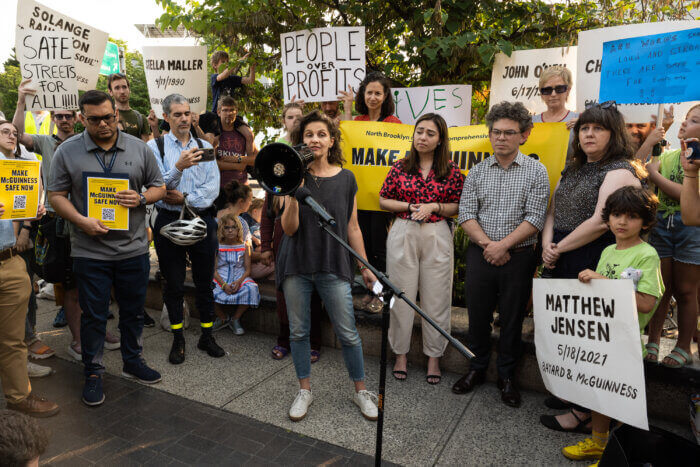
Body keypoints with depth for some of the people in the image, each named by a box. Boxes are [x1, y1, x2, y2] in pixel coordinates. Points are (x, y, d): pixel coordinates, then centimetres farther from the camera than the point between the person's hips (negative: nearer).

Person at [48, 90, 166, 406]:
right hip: (90, 251, -2)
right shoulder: (67, 152, 0)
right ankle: (93, 373, 24)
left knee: (133, 310, 14)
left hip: (133, 248, 2)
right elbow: (56, 195, 0)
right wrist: (82, 221, -16)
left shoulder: (138, 148, 4)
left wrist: (141, 198, -13)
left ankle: (132, 362, 34)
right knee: (93, 315, 7)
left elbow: (158, 187, 8)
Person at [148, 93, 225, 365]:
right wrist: (179, 167, -28)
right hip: (169, 221, -2)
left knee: (204, 281, 9)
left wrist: (185, 198, -15)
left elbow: (212, 188, -3)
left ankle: (207, 336, 23)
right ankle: (178, 340, 23)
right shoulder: (155, 146, 0)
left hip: (202, 220, 2)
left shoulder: (205, 146, 7)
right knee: (173, 284, 8)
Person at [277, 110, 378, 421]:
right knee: (298, 331, 10)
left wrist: (365, 266, 7)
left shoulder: (346, 179, 2)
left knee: (348, 333, 3)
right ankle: (305, 390, 30)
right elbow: (289, 228, -5)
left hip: (333, 267, -1)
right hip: (297, 266, 1)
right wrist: (293, 194, -20)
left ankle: (360, 391, 24)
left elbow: (352, 227, 7)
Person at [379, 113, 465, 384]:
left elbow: (459, 207, 4)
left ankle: (434, 357, 22)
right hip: (403, 234, 1)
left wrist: (434, 207, -12)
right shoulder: (400, 167, 5)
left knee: (436, 298, 4)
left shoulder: (451, 171, 3)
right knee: (401, 295, 6)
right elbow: (383, 201, 7)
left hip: (437, 237, 0)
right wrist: (411, 206, -7)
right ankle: (400, 353, 23)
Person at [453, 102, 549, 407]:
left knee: (512, 318, 8)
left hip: (519, 257, -2)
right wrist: (487, 244, -13)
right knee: (477, 314, 11)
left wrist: (503, 244, -16)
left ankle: (506, 376, 26)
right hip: (480, 254, 2)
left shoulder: (536, 172, 0)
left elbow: (535, 218, -8)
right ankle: (477, 368, 30)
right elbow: (466, 214, 0)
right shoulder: (477, 172, 7)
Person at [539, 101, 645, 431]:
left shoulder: (620, 171, -9)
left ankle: (584, 413, 12)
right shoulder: (573, 170, 18)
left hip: (593, 265, -8)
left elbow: (600, 222, -20)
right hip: (560, 265, 8)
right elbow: (552, 210, 16)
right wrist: (547, 243, -2)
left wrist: (560, 247, -12)